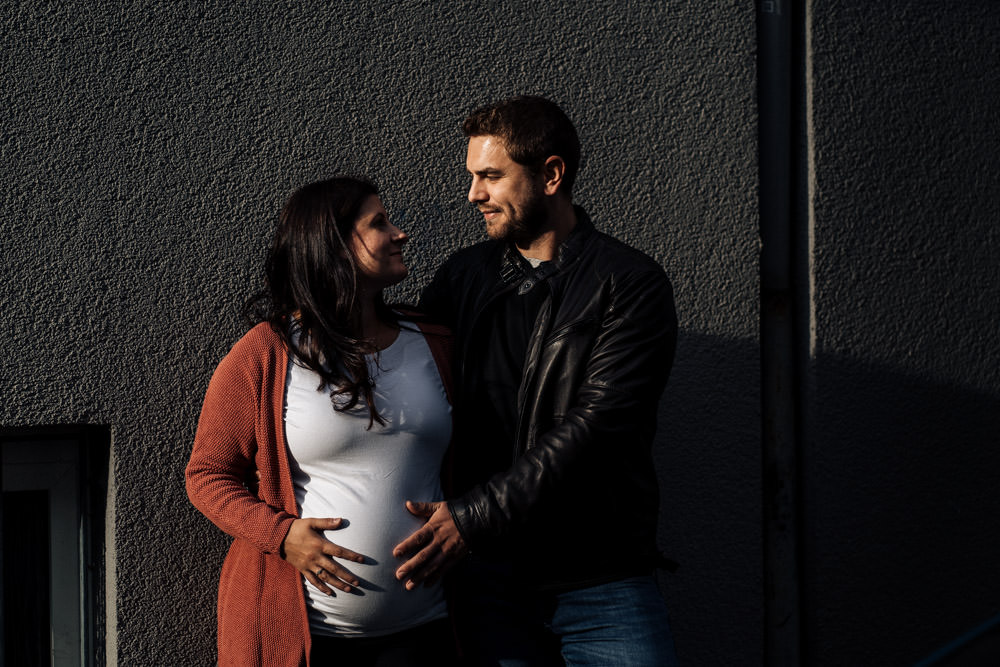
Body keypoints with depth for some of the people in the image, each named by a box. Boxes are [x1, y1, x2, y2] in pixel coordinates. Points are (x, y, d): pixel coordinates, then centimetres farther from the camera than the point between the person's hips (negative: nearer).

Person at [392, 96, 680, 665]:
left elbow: (591, 429, -16)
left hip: (602, 581, -3)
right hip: (492, 578, 3)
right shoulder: (463, 278, 8)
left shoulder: (633, 285, -6)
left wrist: (473, 517, -20)